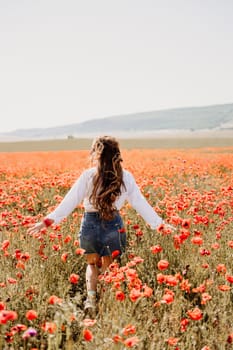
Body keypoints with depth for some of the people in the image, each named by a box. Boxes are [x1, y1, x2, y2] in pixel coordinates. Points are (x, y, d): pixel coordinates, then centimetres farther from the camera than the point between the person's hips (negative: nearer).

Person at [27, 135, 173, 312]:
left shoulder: (88, 175, -9)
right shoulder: (126, 177, -2)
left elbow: (71, 200, -11)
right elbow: (140, 203, 2)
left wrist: (48, 220, -8)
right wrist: (159, 223, 11)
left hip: (90, 223, -1)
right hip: (114, 225, 1)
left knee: (92, 264, 22)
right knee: (109, 269, 16)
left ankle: (91, 297, 5)